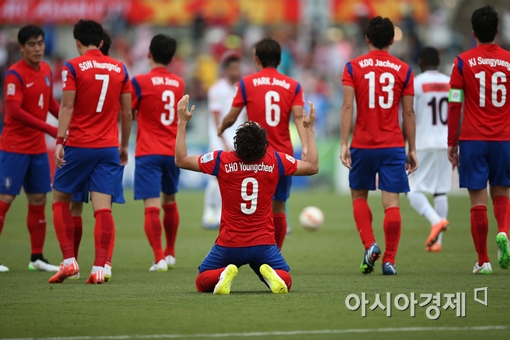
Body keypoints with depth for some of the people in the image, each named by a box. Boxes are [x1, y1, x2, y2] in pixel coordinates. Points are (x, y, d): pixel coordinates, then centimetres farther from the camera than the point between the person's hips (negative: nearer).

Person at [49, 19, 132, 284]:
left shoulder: (73, 68, -4)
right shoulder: (119, 69, 8)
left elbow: (67, 106, -11)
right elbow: (127, 112, 11)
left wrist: (60, 141, -12)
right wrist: (124, 145, 20)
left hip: (78, 145, -3)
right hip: (108, 147, 3)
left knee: (60, 198, 12)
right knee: (102, 205, -2)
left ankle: (69, 260, 3)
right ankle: (99, 268, -10)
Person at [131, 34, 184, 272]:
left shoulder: (140, 82, -8)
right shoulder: (179, 83, 7)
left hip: (148, 152, -5)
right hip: (173, 151, 5)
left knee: (151, 206, -9)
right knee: (170, 202, 21)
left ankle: (159, 258, -20)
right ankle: (170, 254, 34)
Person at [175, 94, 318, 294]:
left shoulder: (222, 160, -11)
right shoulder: (275, 161, -7)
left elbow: (181, 160, -1)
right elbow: (313, 166, 7)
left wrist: (182, 123, 3)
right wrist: (309, 129, 14)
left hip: (229, 244, -1)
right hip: (264, 244, 1)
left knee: (202, 283, 17)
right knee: (285, 281, 19)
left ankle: (225, 274, -15)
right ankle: (270, 273, -15)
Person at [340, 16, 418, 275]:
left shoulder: (353, 67, 0)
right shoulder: (403, 70, 2)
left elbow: (347, 106, -8)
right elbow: (408, 113, 3)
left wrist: (343, 144, -9)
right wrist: (412, 149, 8)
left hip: (363, 145, 0)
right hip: (393, 146, 0)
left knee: (359, 196, 17)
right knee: (391, 203, 0)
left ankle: (370, 245, -1)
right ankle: (389, 260, -3)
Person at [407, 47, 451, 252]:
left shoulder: (415, 84, -5)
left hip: (423, 145, -4)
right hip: (446, 144, 4)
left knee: (413, 191, 1)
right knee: (441, 192, 8)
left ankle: (436, 220, -23)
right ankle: (437, 240, 3)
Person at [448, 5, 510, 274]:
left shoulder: (463, 62, -3)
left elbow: (454, 106, -3)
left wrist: (451, 143, 4)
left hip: (472, 140, -2)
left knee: (478, 200, 2)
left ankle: (483, 261, 3)